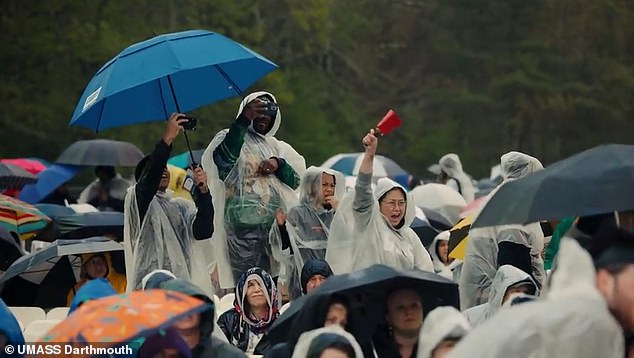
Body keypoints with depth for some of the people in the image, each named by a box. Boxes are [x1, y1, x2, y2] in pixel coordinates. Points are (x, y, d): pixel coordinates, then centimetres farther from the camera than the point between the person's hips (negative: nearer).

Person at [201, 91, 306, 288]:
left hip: (276, 225, 5)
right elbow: (222, 159, -16)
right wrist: (243, 120, -25)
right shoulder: (229, 137, 8)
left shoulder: (276, 146, 24)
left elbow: (296, 180, 16)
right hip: (244, 225, -5)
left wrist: (278, 164, -4)